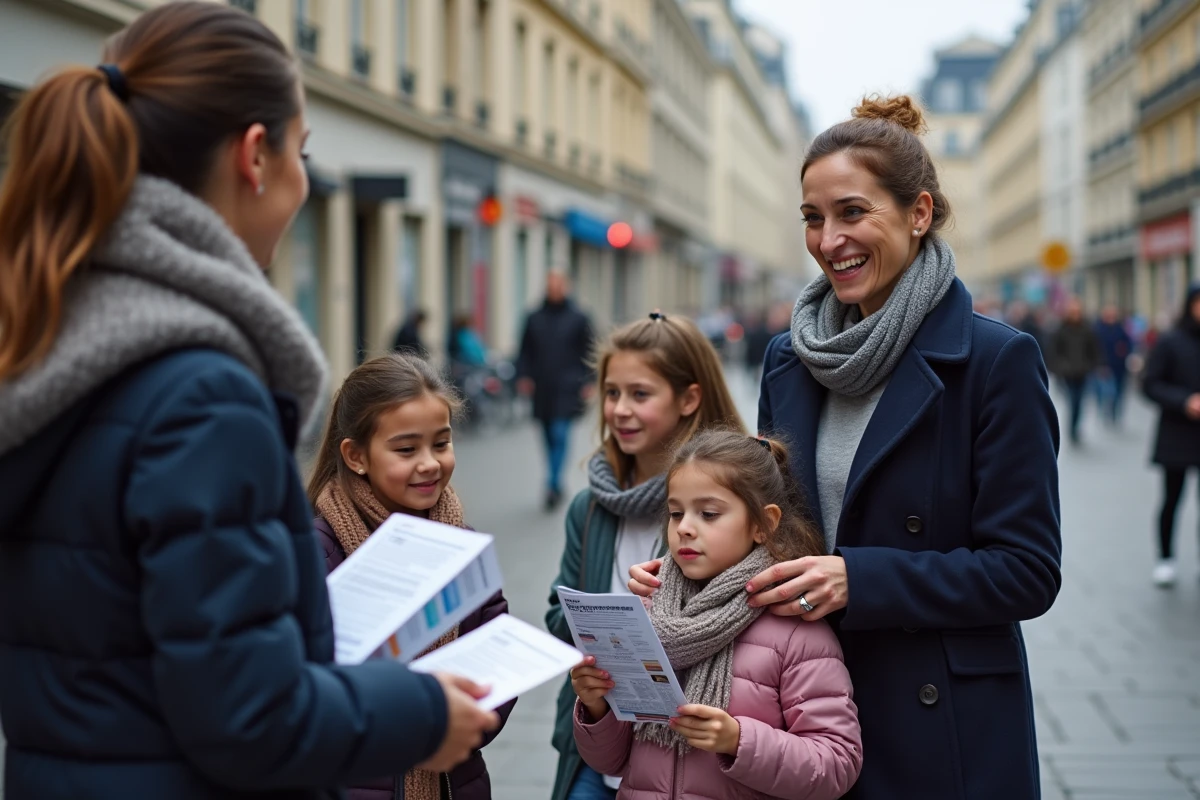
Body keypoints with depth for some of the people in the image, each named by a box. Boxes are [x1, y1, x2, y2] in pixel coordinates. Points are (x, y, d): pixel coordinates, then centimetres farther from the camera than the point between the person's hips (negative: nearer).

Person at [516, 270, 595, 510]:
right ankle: (556, 486, 21)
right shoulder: (535, 319, 11)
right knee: (550, 438, 10)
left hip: (567, 390, -4)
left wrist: (587, 382, -6)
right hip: (542, 390, 4)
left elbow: (589, 352, 2)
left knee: (560, 435, -14)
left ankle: (553, 485, -15)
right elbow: (525, 352, 13)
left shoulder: (578, 319, 3)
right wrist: (523, 375, -1)